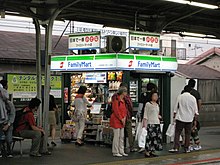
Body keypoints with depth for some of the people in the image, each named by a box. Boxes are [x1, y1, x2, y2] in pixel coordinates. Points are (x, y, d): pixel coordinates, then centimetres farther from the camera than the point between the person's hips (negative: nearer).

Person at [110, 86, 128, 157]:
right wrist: (121, 119, -14)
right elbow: (116, 111, -18)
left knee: (122, 136, 11)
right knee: (117, 136, -5)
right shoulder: (116, 99, -14)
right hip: (116, 120, -9)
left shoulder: (123, 100, 14)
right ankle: (115, 152, 3)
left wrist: (124, 118, 1)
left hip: (122, 121, 9)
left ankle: (121, 151, 18)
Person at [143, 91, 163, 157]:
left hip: (157, 123, 7)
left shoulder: (157, 105, 16)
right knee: (150, 137, -12)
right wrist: (145, 123, -12)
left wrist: (159, 116, 8)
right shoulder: (148, 104, -4)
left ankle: (152, 152, 11)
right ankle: (147, 152, -7)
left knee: (157, 137, 4)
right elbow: (145, 114, -6)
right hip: (150, 123, -7)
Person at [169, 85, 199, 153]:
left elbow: (176, 107, 3)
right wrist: (196, 114, 21)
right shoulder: (193, 98, -2)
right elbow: (195, 109, 4)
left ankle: (176, 147, -4)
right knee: (187, 134, 9)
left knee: (177, 133, 2)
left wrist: (174, 114, 15)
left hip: (180, 118, -1)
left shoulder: (180, 97, -3)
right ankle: (186, 148, 12)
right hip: (189, 118, 1)